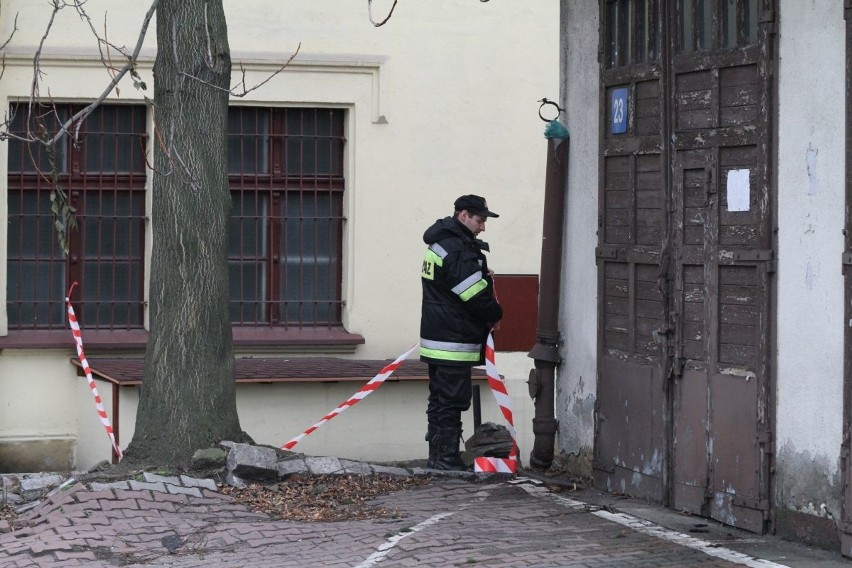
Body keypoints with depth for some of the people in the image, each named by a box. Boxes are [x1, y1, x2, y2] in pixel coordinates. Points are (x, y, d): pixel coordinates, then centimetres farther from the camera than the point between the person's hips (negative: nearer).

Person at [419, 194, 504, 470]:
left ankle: (438, 456, 20)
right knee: (452, 400, -6)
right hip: (454, 341, -11)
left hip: (436, 337, 11)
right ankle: (446, 458, -3)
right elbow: (475, 295, -19)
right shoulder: (458, 249, -18)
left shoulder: (440, 243, 16)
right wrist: (495, 315, -1)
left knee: (440, 399, 15)